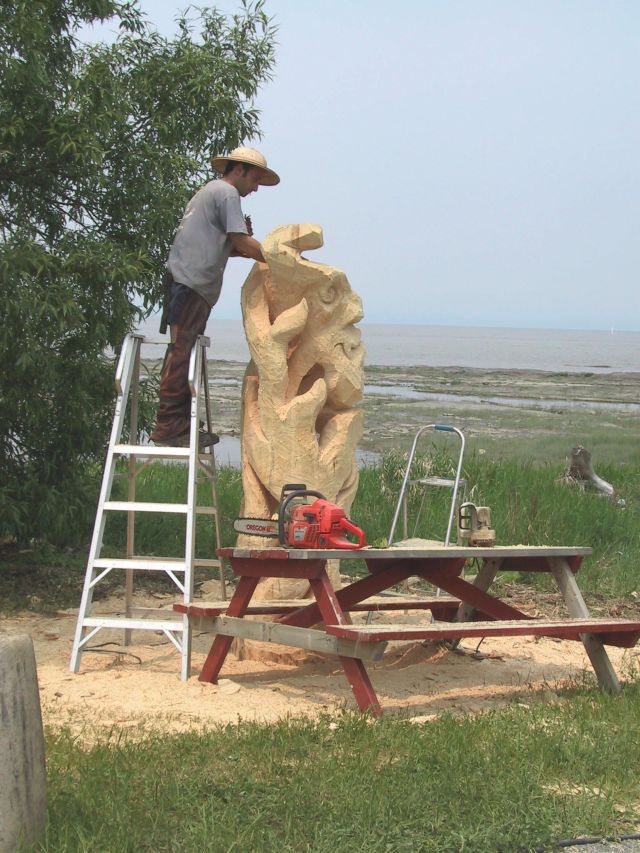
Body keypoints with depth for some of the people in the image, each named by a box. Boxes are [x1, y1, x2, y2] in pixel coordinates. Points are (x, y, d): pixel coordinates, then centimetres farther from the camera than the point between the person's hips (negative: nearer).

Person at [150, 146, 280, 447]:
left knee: (184, 354, 9)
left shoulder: (208, 191, 28)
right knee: (181, 353, -12)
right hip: (191, 283, -10)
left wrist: (241, 241, 10)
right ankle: (169, 425, -13)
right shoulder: (226, 192, -3)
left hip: (187, 283, 10)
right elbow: (242, 243, -10)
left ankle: (179, 424, 10)